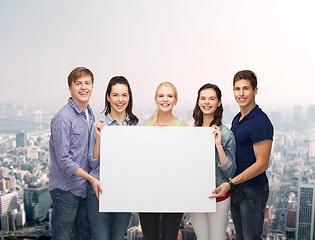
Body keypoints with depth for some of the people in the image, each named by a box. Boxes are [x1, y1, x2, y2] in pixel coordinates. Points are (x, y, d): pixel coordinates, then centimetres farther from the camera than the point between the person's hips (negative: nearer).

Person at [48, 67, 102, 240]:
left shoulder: (90, 115, 10)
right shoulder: (62, 118, -16)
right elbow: (63, 161, -19)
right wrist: (92, 179, -17)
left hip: (86, 187, 7)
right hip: (66, 189, -7)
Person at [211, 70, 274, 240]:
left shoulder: (260, 122, -17)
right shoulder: (237, 119, 12)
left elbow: (262, 164, -20)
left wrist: (230, 183, -22)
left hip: (253, 190, -8)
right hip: (235, 190, 8)